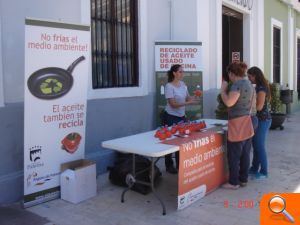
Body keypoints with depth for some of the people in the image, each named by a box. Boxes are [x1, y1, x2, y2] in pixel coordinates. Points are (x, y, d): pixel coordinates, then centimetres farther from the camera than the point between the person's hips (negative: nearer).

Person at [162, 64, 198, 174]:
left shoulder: (183, 84, 5)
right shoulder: (169, 86, -16)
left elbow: (187, 98, 12)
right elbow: (173, 104, -22)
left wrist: (195, 96, -8)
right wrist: (188, 103, -30)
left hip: (181, 116, 6)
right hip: (171, 117, -6)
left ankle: (180, 164, 21)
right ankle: (169, 166, 17)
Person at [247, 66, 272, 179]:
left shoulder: (261, 88, -17)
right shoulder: (259, 87, 12)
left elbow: (259, 106, -21)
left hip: (262, 120, -10)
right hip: (259, 119, 10)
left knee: (260, 146, -2)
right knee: (256, 145, 15)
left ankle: (263, 172, 10)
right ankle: (254, 169, 26)